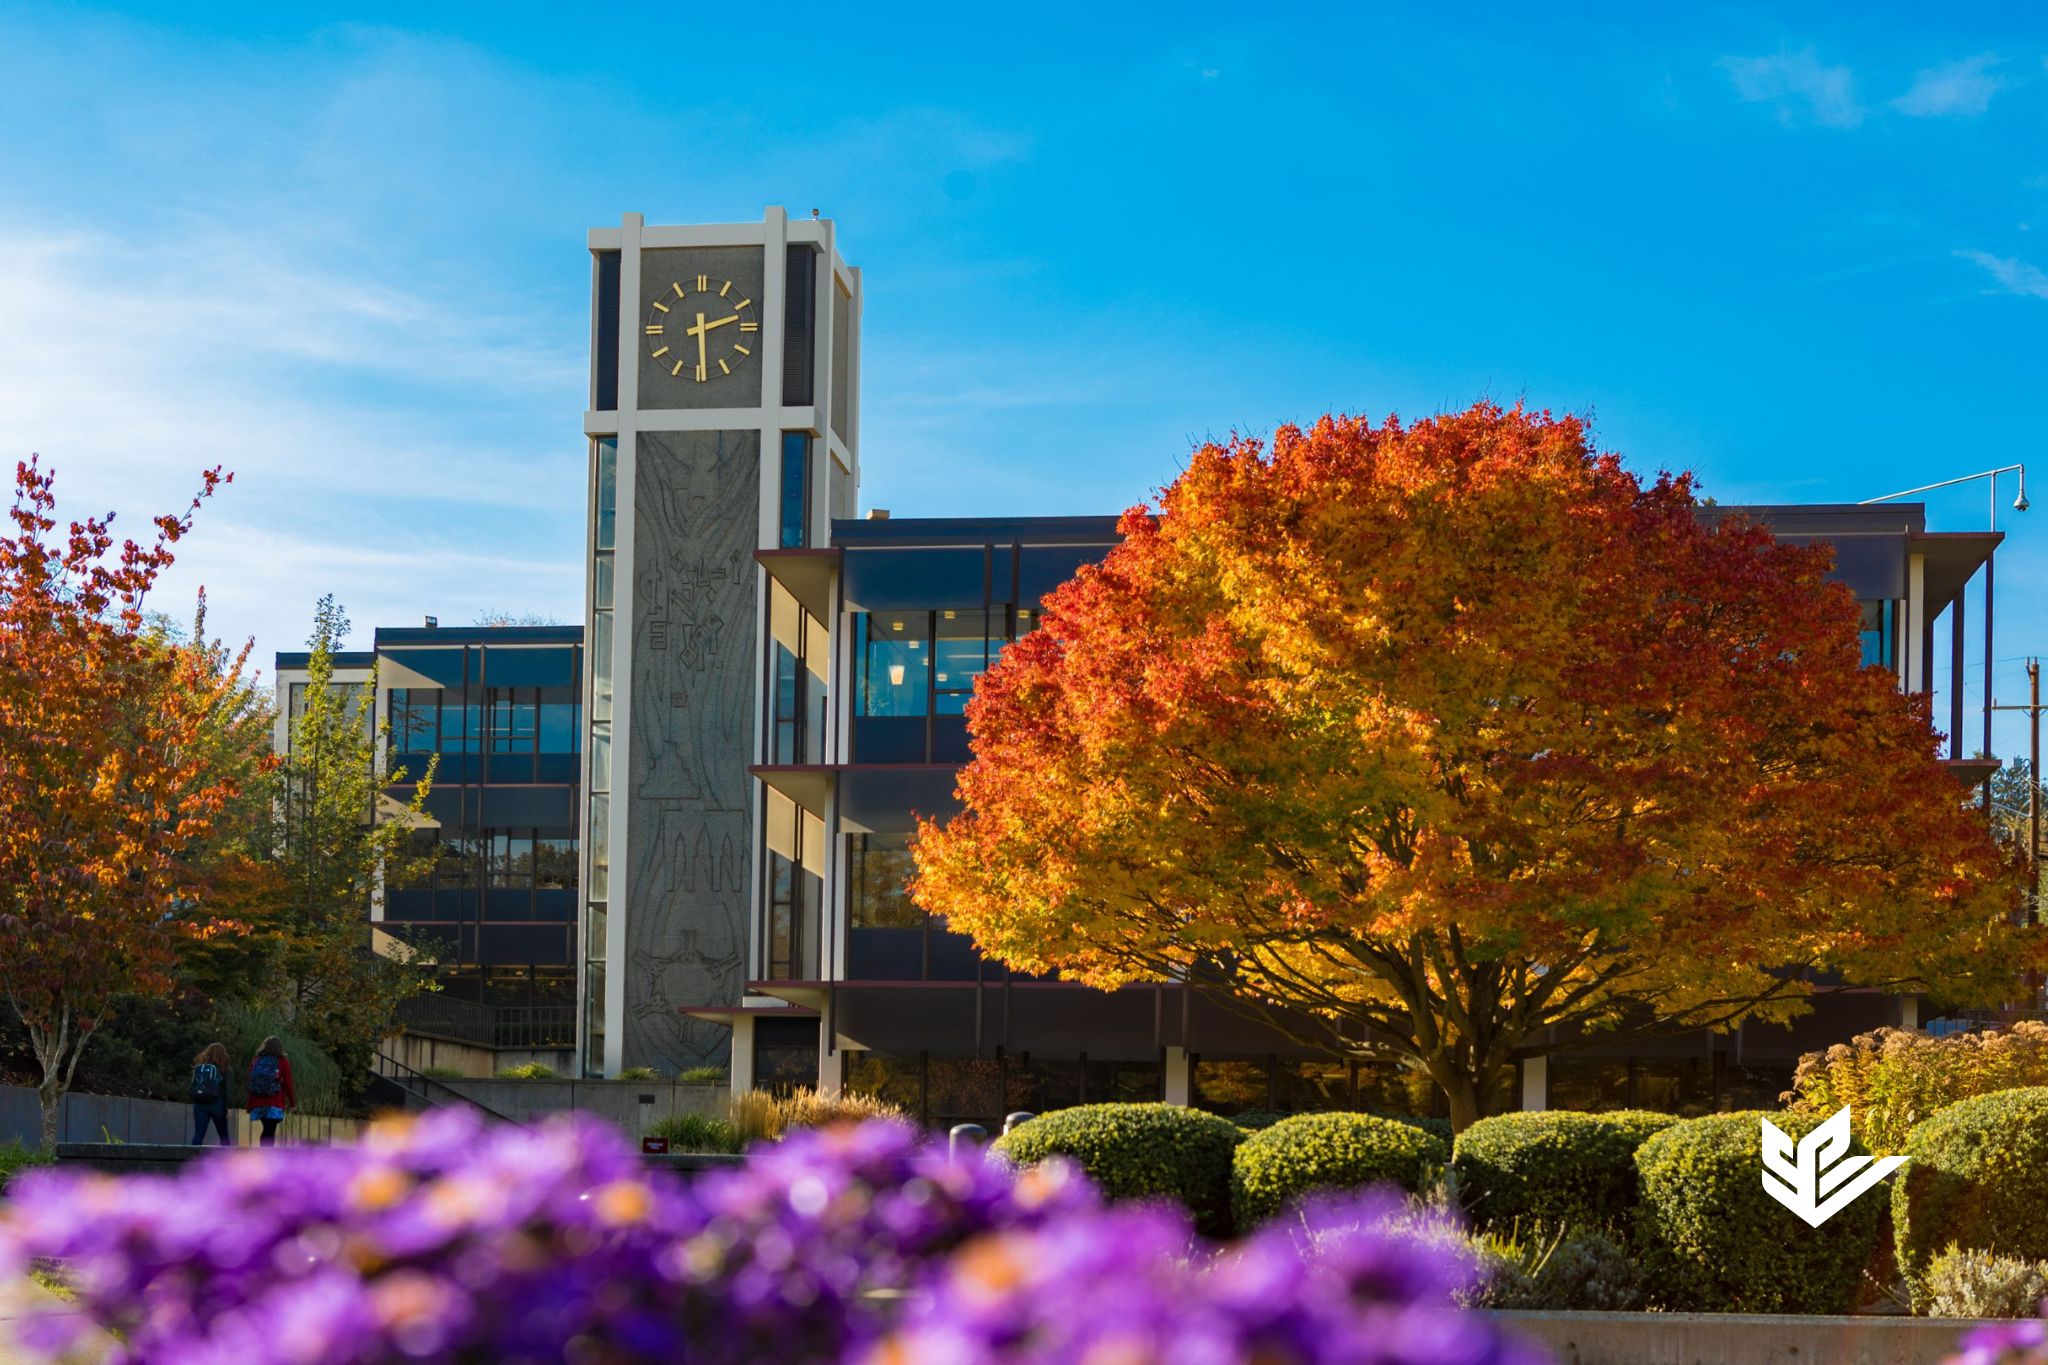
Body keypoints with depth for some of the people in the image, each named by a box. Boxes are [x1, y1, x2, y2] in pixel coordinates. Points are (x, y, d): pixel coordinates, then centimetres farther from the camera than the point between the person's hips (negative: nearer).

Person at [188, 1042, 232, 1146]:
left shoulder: (198, 1066, 10)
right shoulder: (222, 1068, 1)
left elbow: (193, 1087, 9)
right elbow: (227, 1089, -5)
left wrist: (194, 1102, 11)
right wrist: (228, 1107, -4)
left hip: (199, 1104, 2)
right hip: (216, 1104, -2)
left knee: (198, 1134, -2)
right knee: (223, 1135, 12)